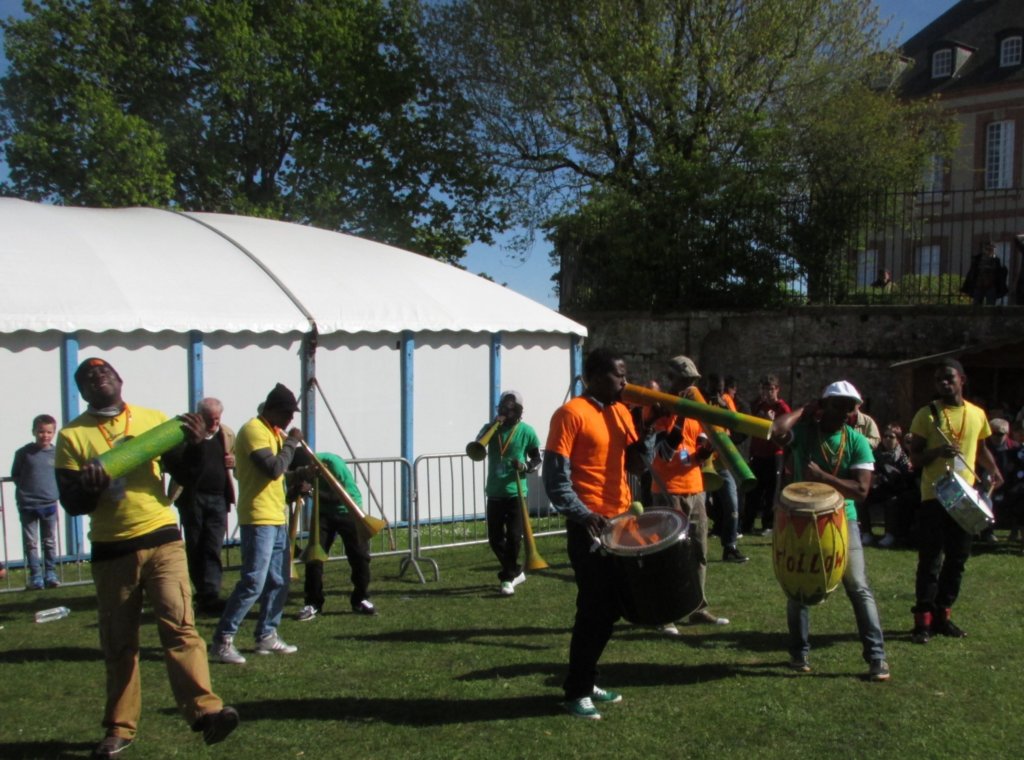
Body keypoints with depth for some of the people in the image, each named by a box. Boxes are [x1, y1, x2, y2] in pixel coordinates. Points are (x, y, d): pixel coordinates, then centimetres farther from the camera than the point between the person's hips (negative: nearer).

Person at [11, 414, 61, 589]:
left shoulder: (57, 453, -3)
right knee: (30, 542, 6)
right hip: (27, 505, -1)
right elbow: (14, 475, 6)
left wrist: (55, 490, 2)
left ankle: (50, 573, 20)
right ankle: (35, 575, 14)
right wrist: (25, 487, -2)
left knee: (49, 542, 11)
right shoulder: (23, 453, -6)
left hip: (49, 504, 1)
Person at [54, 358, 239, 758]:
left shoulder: (155, 419, 6)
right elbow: (71, 502, -1)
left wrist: (194, 444, -10)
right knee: (118, 643, 10)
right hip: (111, 550, 1)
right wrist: (89, 488, -23)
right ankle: (120, 728, 22)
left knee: (179, 624, -11)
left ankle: (205, 711, -15)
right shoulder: (72, 436, 2)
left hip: (162, 540, 0)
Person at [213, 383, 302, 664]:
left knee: (279, 581, 12)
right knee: (253, 583, -9)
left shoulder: (273, 431, 16)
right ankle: (223, 638, 1)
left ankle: (267, 635, 21)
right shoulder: (253, 430, -14)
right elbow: (273, 468, -24)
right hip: (258, 519, -10)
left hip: (277, 517, 10)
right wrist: (291, 443, -12)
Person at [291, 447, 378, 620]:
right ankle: (312, 603, 0)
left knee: (359, 556, -2)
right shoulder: (300, 472, -19)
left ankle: (361, 599, 15)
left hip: (348, 511, -3)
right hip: (324, 513, 3)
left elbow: (344, 496, -32)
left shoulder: (333, 463, -33)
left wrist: (312, 490, -41)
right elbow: (291, 496, -8)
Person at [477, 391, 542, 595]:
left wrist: (526, 467, -18)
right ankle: (515, 571, 28)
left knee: (513, 537, -5)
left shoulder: (526, 431, -3)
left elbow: (537, 459, 4)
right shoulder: (490, 429, 5)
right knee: (495, 538, 8)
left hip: (516, 493, -3)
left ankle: (507, 578, 9)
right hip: (494, 493, 4)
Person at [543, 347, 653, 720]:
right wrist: (582, 515, -23)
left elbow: (638, 464, 11)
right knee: (595, 609, -3)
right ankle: (576, 692, 11)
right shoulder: (571, 414, -12)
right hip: (589, 525, -8)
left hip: (620, 521, 8)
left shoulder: (621, 412, 12)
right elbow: (554, 476, -16)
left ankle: (587, 680, 28)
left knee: (611, 608, 14)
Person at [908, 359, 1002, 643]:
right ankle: (923, 619, 1)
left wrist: (993, 470, 4)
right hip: (934, 496, -4)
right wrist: (937, 452, -23)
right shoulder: (927, 414, -3)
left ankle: (943, 614, 21)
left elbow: (981, 449, 23)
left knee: (957, 560, 10)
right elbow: (914, 459, -3)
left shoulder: (977, 414, 9)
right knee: (930, 561, -4)